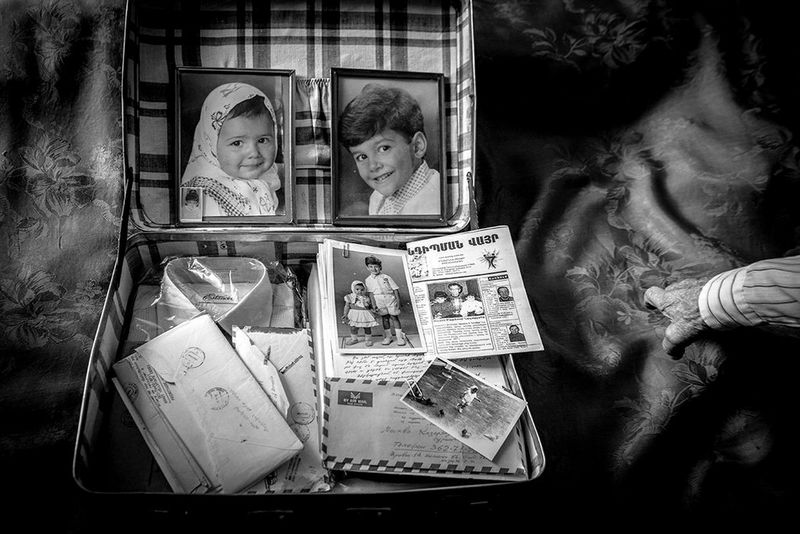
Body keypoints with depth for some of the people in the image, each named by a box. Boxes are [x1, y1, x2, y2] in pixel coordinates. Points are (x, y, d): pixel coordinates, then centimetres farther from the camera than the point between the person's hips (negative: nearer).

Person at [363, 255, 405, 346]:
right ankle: (388, 336, 22)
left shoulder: (386, 277, -5)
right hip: (379, 301, 2)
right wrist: (373, 304, -2)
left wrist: (398, 301, -6)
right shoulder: (368, 280, 1)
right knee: (385, 318, 9)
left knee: (394, 317, 2)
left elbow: (395, 289, -2)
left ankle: (400, 337, 9)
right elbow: (370, 293, 3)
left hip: (390, 299, -2)